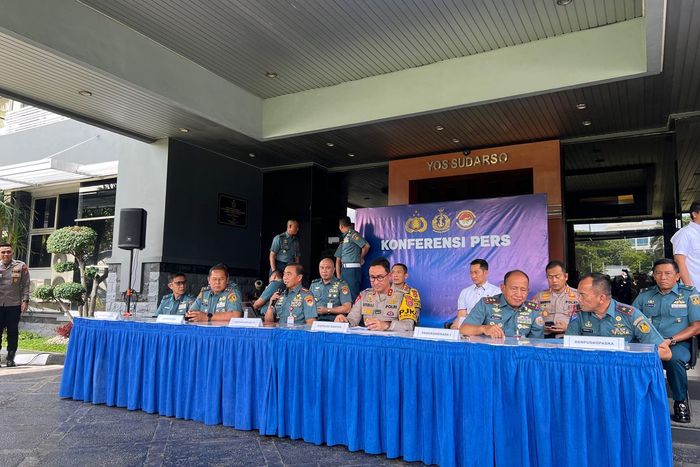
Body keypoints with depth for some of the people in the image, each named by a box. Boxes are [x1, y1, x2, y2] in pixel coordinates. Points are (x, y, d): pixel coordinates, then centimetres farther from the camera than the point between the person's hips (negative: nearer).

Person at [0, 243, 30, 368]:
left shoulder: (21, 266, 0)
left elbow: (25, 285, 0)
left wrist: (25, 301, -6)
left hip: (14, 305, 0)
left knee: (13, 332, 6)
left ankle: (10, 358, 15)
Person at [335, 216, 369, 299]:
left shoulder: (352, 234, -6)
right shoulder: (343, 238, 20)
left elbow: (366, 246, -19)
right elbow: (338, 260, 20)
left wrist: (361, 258, -2)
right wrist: (338, 276, 12)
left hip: (352, 269, -9)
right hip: (344, 269, 9)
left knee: (353, 295, -9)